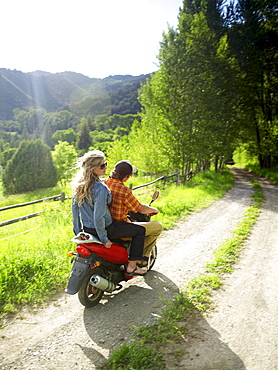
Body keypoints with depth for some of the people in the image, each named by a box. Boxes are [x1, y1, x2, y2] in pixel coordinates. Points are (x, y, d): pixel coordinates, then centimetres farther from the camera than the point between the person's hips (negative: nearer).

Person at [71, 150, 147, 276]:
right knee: (140, 230, 5)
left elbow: (75, 208, 6)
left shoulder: (78, 185, -1)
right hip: (104, 228, -9)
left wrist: (78, 231, 15)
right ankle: (131, 266, 11)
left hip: (87, 229, 9)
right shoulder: (101, 188, -27)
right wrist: (104, 239, -17)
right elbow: (99, 216, -28)